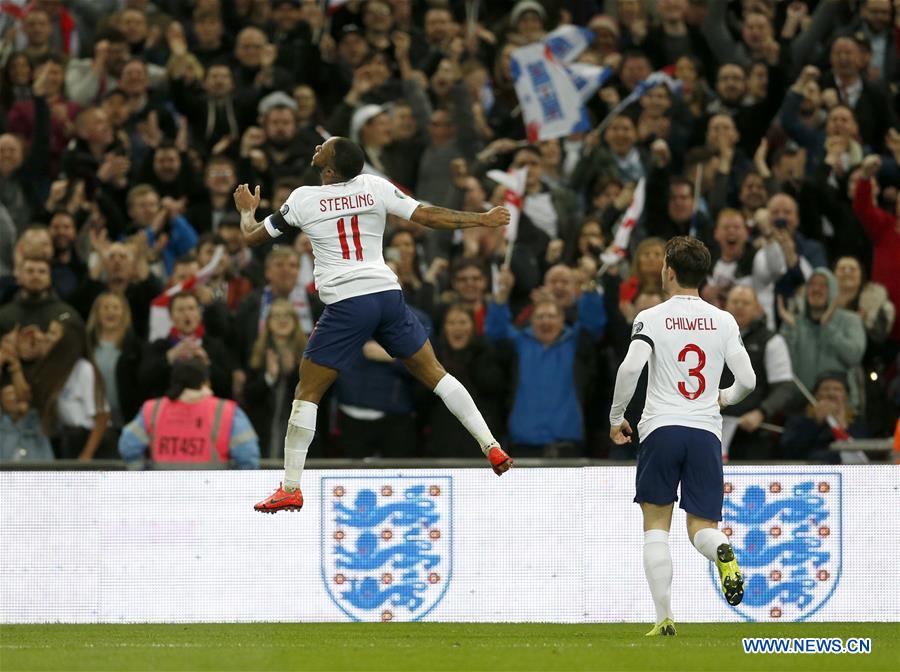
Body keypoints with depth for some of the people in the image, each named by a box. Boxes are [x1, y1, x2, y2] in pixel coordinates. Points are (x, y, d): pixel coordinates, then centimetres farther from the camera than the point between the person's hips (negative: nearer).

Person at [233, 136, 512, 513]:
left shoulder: (303, 200, 1)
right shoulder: (375, 188, 5)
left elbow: (253, 237, 13)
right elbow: (429, 217, 4)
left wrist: (246, 211, 35)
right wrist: (482, 220, 15)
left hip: (346, 304, -3)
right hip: (388, 294, 3)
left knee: (307, 393, 6)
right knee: (433, 372, 16)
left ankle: (290, 489, 2)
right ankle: (491, 448, 11)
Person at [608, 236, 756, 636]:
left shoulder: (651, 318, 0)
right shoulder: (723, 321, 8)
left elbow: (631, 367, -15)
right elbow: (748, 380, 4)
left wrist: (616, 418, -1)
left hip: (661, 428, -2)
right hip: (706, 431, 2)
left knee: (656, 525, 7)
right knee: (701, 527, 9)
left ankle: (664, 618, -3)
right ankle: (722, 551, -29)